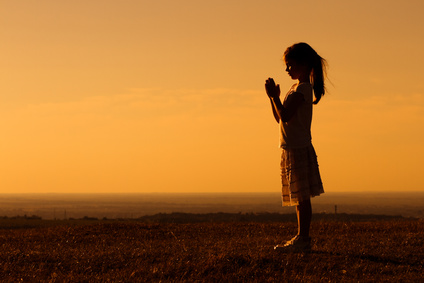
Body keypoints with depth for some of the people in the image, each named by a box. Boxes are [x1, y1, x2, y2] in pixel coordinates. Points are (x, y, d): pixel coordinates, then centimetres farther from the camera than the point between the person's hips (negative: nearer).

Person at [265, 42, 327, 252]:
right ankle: (302, 238, 17)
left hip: (298, 148, -10)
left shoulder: (302, 88, -12)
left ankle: (303, 239, -6)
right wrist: (273, 97, 8)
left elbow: (285, 116, -22)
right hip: (292, 148, 10)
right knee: (300, 197, 12)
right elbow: (279, 118, 20)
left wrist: (274, 96, -16)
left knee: (302, 197, -7)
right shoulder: (299, 88, 18)